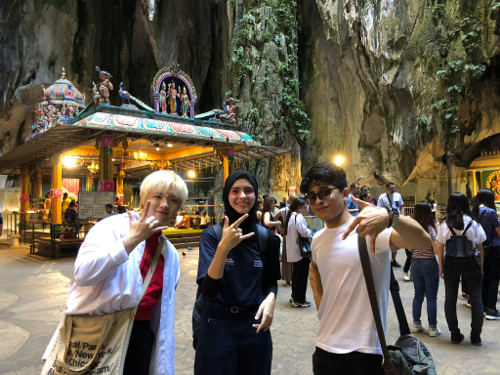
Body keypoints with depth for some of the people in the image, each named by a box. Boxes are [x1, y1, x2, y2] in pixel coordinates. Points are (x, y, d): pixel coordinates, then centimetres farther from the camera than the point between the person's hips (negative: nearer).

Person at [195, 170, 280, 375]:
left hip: (255, 325, 3)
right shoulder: (212, 234, -10)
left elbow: (270, 281, 9)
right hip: (218, 326, -2)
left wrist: (271, 297, -14)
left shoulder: (267, 238, -3)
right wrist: (223, 247, -33)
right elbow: (208, 291, -20)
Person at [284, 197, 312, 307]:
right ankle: (299, 300, 6)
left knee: (296, 273, 20)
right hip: (301, 251, -10)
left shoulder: (290, 216, 12)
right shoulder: (298, 217, -19)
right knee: (302, 275, -1)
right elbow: (304, 232, -25)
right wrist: (310, 232, -5)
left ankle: (294, 296, 30)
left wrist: (308, 233, 12)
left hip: (293, 251, 10)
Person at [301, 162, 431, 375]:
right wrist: (319, 300, 10)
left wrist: (390, 217, -47)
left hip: (362, 352, -5)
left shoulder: (370, 230, -14)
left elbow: (423, 242, -29)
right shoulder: (317, 239, 5)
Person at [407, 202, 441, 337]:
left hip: (415, 263, 5)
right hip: (429, 264, -5)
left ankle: (416, 324, 23)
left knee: (418, 295, 15)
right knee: (431, 298, 5)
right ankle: (433, 328, 12)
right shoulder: (430, 228, -13)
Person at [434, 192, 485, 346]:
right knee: (476, 298, 10)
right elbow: (480, 248, -1)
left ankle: (455, 334, 16)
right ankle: (476, 336, 14)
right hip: (471, 263, 0)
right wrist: (481, 266, 10)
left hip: (450, 264, 1)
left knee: (450, 299, 10)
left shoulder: (444, 224, -4)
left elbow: (440, 247, -3)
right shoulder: (473, 223, -5)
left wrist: (441, 266, 7)